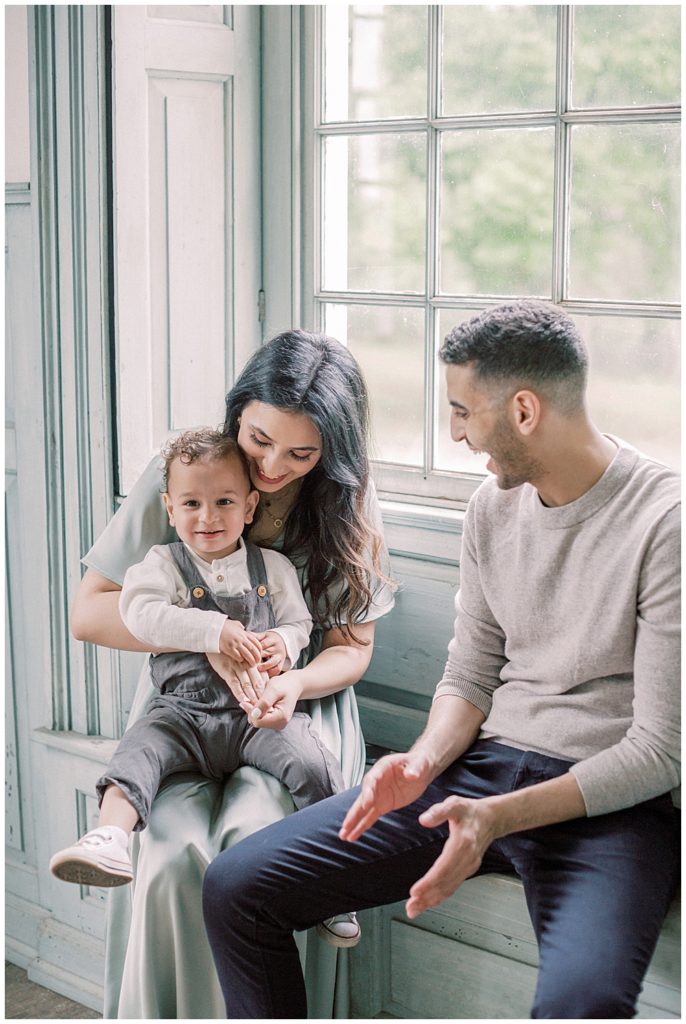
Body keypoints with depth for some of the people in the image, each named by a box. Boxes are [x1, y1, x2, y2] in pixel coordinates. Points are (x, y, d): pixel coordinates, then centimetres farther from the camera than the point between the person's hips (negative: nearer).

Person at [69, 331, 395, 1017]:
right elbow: (88, 613, -3)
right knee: (171, 857, -29)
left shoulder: (345, 503, 0)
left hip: (299, 707, 0)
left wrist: (297, 685, -18)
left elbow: (351, 647, 5)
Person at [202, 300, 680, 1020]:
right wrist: (423, 763, -8)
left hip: (610, 800, -6)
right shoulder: (492, 507, 8)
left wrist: (499, 817, -24)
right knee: (235, 887, -6)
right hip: (483, 765, 6)